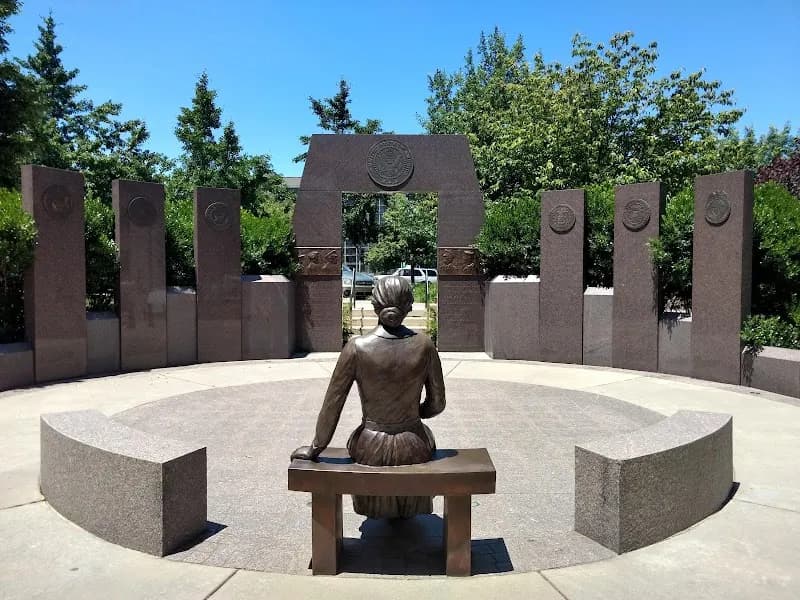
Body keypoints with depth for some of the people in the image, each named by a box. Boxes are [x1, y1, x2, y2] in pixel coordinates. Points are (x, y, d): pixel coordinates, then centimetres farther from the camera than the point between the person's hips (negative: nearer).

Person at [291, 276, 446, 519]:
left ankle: (385, 507, 54)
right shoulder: (424, 345, -15)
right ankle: (405, 509, 54)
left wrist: (314, 449, 1)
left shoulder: (357, 348, -19)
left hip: (370, 451, 0)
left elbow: (332, 405, -12)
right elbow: (437, 404, -6)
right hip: (414, 450, 1)